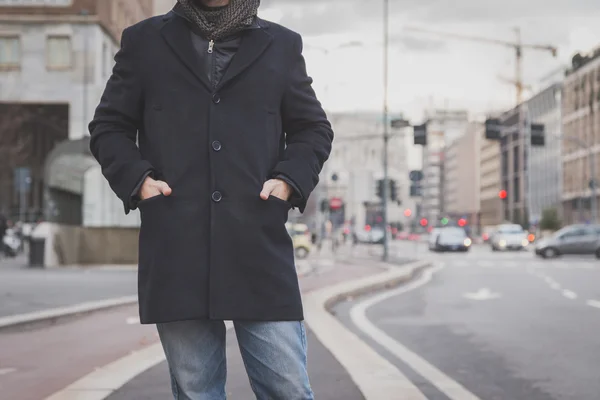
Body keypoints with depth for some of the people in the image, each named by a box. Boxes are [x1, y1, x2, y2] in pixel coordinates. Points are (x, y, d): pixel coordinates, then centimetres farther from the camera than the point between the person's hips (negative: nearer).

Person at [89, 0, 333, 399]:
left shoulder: (281, 45, 13)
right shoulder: (144, 41, 12)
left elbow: (314, 128, 18)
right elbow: (109, 126, 15)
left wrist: (290, 179, -1)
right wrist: (136, 178, -3)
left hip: (260, 248, 0)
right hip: (176, 253, 0)